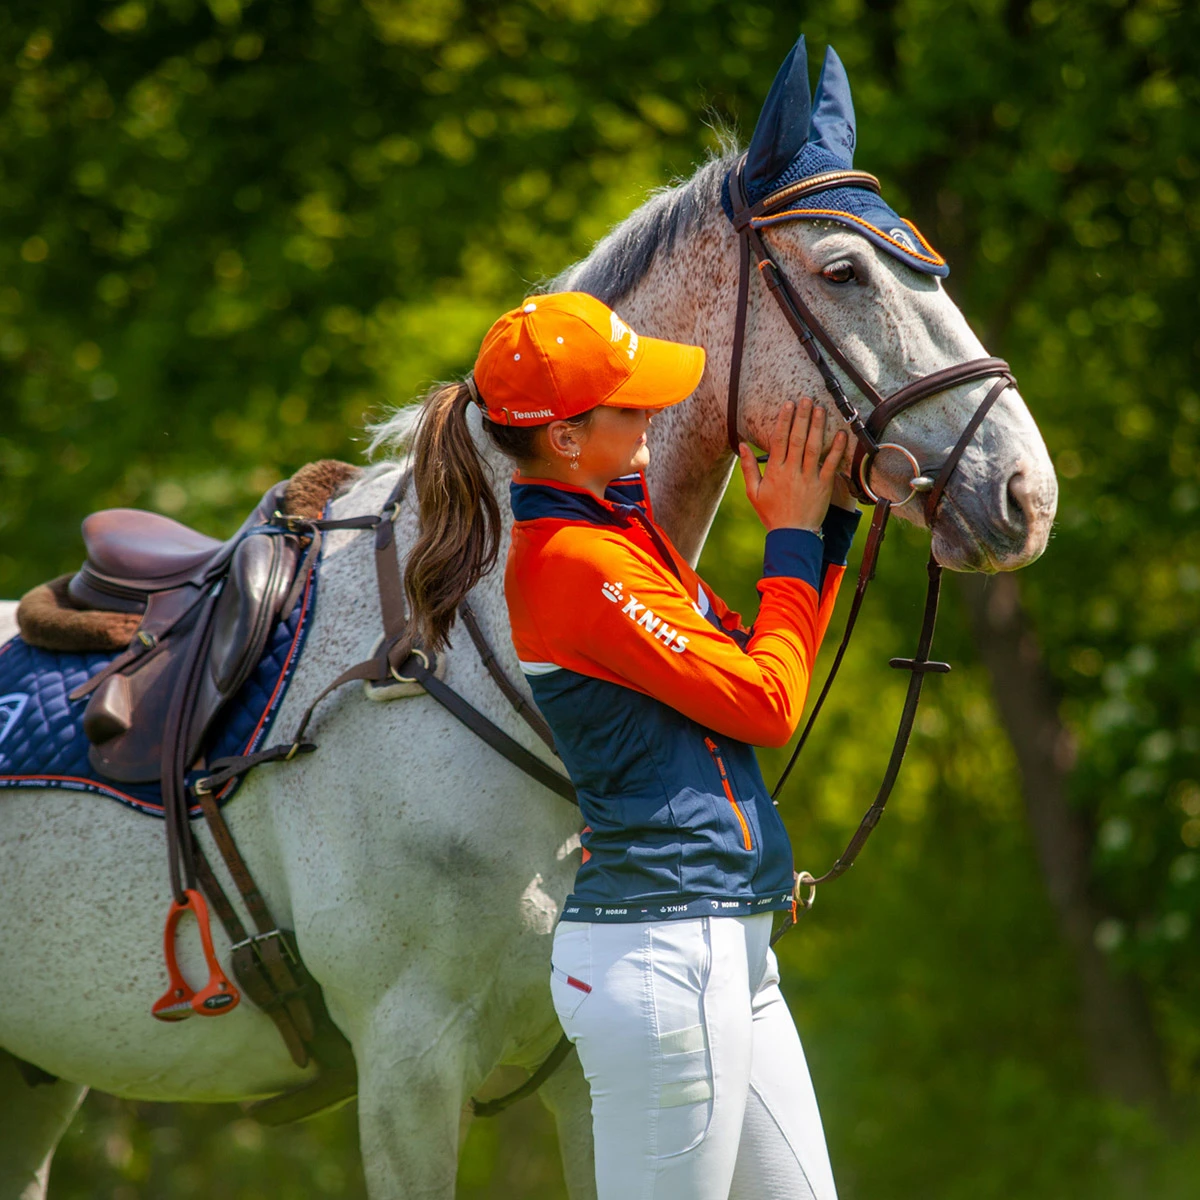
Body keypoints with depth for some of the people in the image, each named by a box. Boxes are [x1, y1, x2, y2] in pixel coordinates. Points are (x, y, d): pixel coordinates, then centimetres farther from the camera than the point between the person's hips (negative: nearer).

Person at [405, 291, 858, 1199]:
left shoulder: (619, 521, 12)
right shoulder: (575, 558, -18)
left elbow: (755, 667, 17)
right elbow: (767, 705, -14)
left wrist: (829, 519, 9)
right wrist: (794, 538, -3)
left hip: (724, 948, 10)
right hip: (664, 955, -10)